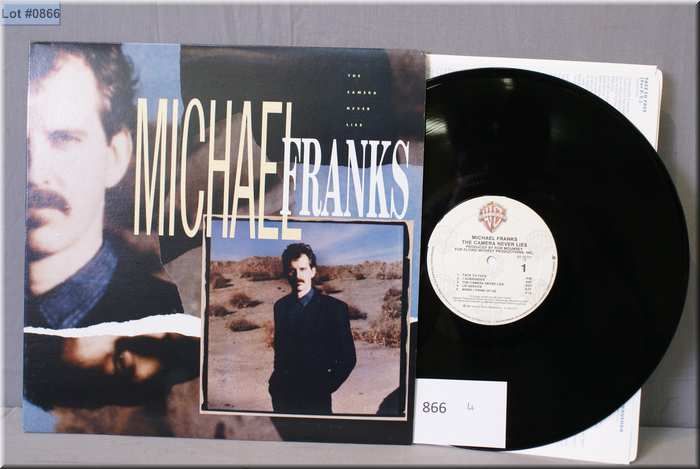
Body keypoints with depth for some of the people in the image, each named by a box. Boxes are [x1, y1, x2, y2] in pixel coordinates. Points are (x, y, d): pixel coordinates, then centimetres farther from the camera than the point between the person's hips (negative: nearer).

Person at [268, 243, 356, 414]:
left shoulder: (335, 308, -11)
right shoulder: (280, 306, 4)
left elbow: (348, 358, -7)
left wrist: (325, 388, -8)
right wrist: (276, 382, 6)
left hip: (316, 400, -4)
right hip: (282, 397, 4)